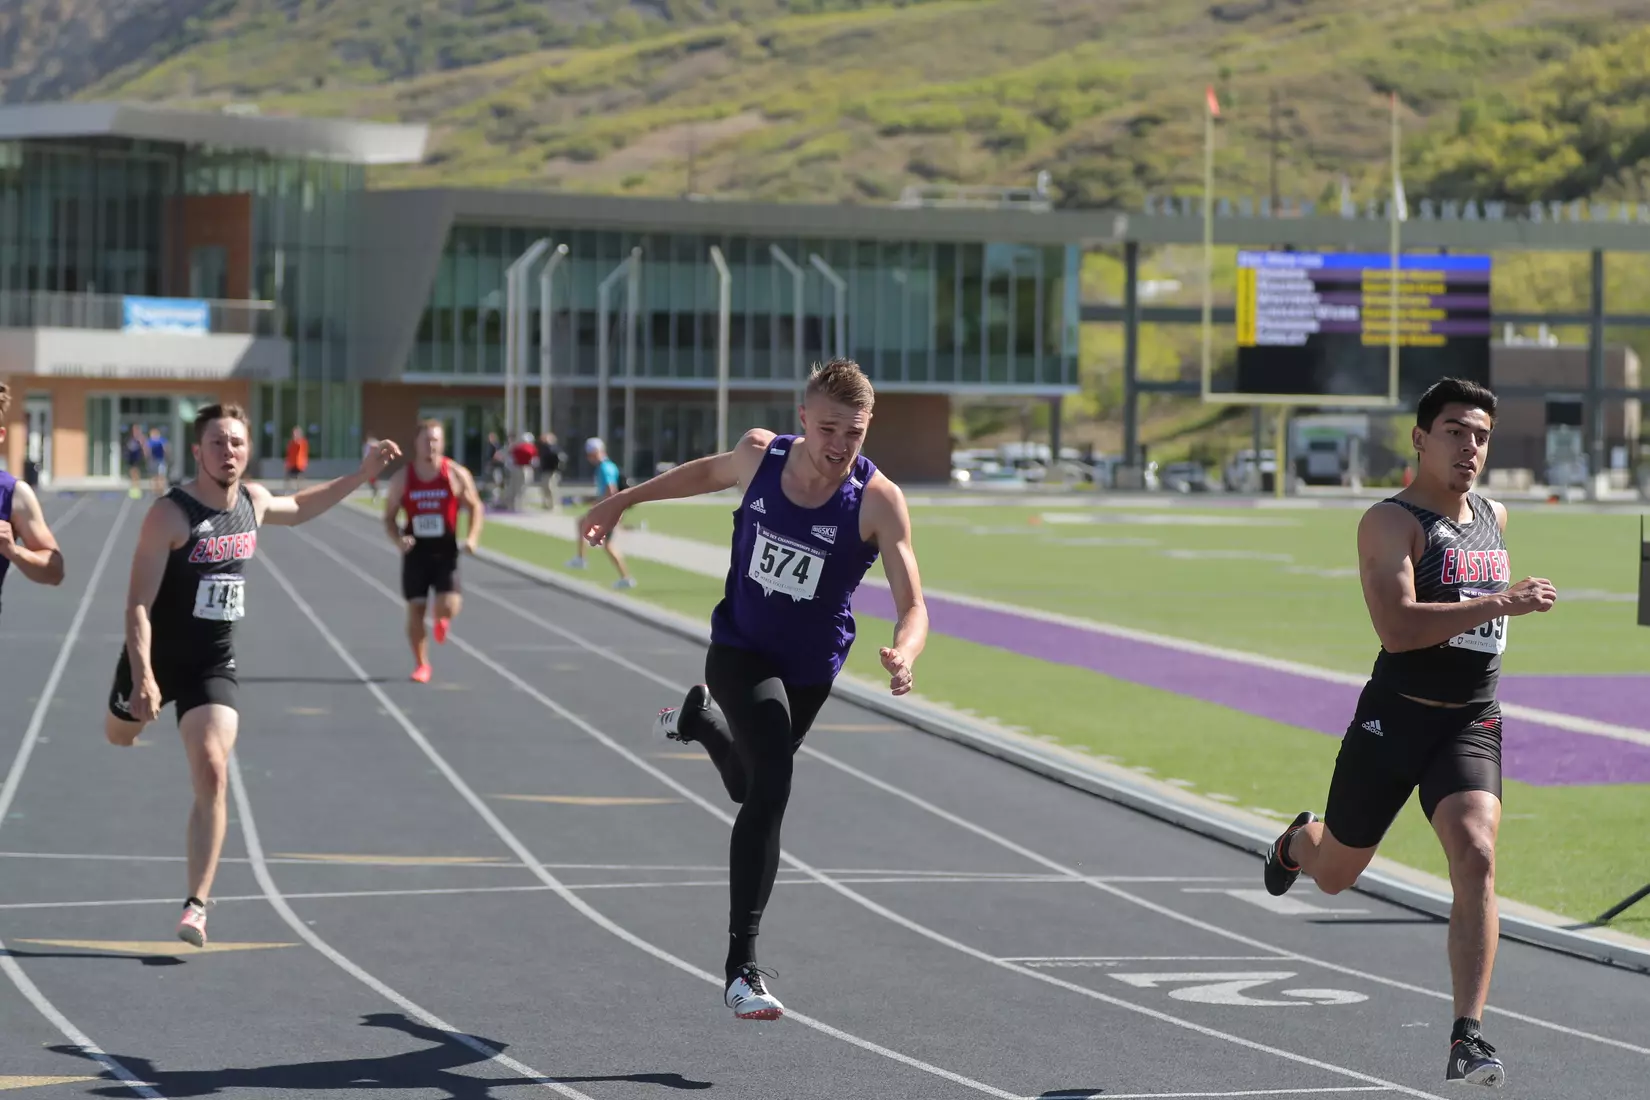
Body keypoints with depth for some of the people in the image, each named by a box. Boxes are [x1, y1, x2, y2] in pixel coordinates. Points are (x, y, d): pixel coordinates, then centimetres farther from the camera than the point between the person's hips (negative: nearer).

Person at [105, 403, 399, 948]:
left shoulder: (254, 501, -1)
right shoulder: (169, 514, -20)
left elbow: (298, 508, 25)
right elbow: (138, 603, -22)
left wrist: (361, 476, 16)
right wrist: (143, 676, -33)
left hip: (214, 664, 2)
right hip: (157, 657, -2)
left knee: (211, 774, -15)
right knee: (119, 735, 22)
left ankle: (196, 905, -14)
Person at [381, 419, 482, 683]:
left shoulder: (456, 475, -5)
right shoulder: (402, 478, -3)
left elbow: (475, 507, 4)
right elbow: (389, 516, 4)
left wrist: (473, 537, -12)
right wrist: (398, 540, -15)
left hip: (445, 552, -1)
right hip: (416, 552, 1)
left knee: (448, 606, -15)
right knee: (416, 609, -1)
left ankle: (442, 618, 26)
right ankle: (421, 664, 15)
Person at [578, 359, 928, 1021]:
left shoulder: (879, 501, -24)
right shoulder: (759, 456, -17)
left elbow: (913, 605, -27)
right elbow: (708, 473, 8)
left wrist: (904, 654, -50)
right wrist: (622, 501, 18)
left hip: (811, 668, 2)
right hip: (739, 649, -2)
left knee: (751, 789, 24)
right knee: (771, 789, -24)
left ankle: (701, 717, 60)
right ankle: (742, 966, -23)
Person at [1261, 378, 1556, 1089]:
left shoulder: (1495, 518, 11)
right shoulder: (1391, 522, -12)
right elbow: (1397, 628, -27)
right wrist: (1499, 603, -30)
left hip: (1472, 727, 4)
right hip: (1393, 717, -4)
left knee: (1476, 858, -22)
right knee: (1334, 876, 14)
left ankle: (1468, 1038, -22)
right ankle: (1299, 841, 54)